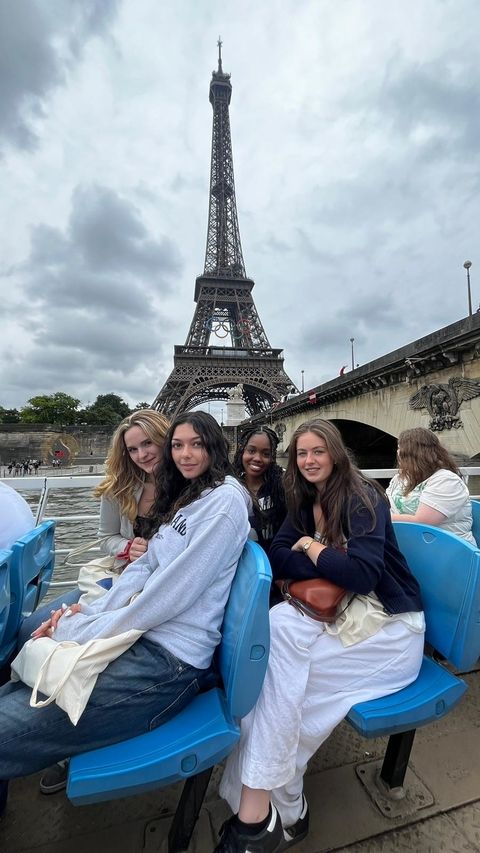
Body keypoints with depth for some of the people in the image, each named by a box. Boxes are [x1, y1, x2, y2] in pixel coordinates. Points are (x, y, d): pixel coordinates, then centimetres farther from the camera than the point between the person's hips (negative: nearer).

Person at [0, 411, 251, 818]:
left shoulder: (225, 500, -15)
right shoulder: (185, 497, 14)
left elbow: (170, 595, -19)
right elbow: (145, 567, 12)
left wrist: (79, 629, -10)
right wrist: (89, 611, -3)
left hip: (170, 662, -8)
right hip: (140, 636, 8)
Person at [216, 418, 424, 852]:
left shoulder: (363, 498, -13)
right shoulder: (305, 502, 6)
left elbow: (361, 573, -24)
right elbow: (277, 559, -3)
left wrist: (309, 546, -11)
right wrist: (332, 563, -17)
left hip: (388, 625, -5)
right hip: (340, 612, 6)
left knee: (281, 630, -26)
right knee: (277, 624, -23)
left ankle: (258, 813, -15)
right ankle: (281, 812, -13)